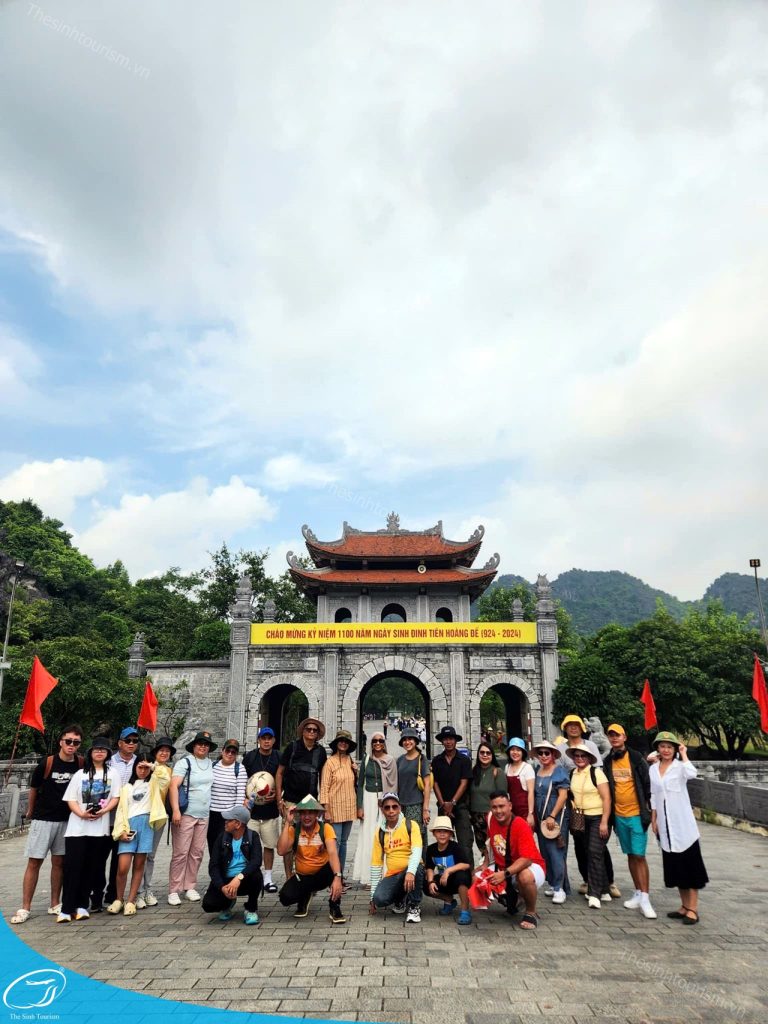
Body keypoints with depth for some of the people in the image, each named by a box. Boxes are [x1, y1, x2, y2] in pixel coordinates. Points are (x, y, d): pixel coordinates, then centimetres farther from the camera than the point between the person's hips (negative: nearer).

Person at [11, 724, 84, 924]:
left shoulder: (81, 764, -7)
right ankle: (25, 908, 8)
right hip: (43, 819, -3)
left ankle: (55, 904, 20)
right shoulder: (46, 763, -15)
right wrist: (30, 812, 12)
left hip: (67, 820, 3)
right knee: (34, 862, 0)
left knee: (59, 862, 10)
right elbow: (33, 789, 0)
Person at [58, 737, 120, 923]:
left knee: (92, 868, 3)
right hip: (77, 827, 0)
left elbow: (115, 798, 4)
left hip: (101, 828, 0)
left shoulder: (113, 774, 10)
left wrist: (103, 811, -14)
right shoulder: (80, 774, 11)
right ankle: (66, 909, 1)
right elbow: (70, 799, 4)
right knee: (73, 867, -5)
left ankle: (82, 905, 12)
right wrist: (81, 813, -13)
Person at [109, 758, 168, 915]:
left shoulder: (153, 783, 15)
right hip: (129, 825, 0)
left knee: (139, 865, 1)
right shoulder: (127, 787, 18)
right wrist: (122, 830, -2)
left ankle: (131, 901, 10)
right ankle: (119, 899, 12)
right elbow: (121, 809, 9)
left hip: (146, 824, 0)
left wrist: (152, 767, 0)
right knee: (122, 867, -7)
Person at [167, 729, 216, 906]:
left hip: (204, 815, 6)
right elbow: (173, 786, -15)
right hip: (185, 813, -6)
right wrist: (175, 810, -24)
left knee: (197, 852, 8)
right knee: (180, 853, -4)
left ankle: (190, 886, 19)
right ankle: (174, 890, 4)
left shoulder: (210, 764, 12)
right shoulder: (184, 762, -7)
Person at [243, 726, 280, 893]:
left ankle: (268, 878, 19)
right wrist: (247, 795, -8)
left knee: (269, 845, 7)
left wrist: (276, 794, -10)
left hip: (271, 809, 1)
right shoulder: (249, 757, 2)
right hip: (251, 808, 0)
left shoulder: (279, 758, 2)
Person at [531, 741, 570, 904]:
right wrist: (534, 815, 12)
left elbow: (563, 796, -14)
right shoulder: (537, 771, 10)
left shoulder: (559, 771, -8)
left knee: (556, 852, -7)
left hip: (556, 817, -7)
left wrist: (552, 816, -17)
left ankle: (560, 888, -1)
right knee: (545, 852, 10)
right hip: (541, 818, 7)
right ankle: (552, 883, 20)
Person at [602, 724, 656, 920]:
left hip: (636, 814, -4)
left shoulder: (636, 758, -7)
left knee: (639, 856, -5)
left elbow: (647, 783, -4)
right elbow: (605, 789, 10)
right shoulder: (607, 761, 4)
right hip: (619, 815, 4)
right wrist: (609, 815, 8)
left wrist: (647, 810, -6)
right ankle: (638, 894, 22)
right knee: (630, 856, 13)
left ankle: (645, 899, -2)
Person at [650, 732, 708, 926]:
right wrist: (654, 820, 10)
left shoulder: (680, 766, -7)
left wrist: (683, 754, -19)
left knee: (690, 865, 0)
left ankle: (692, 910, 5)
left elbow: (692, 773, -31)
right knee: (675, 866, 12)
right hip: (665, 826, 5)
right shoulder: (653, 769, 7)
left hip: (683, 824, -5)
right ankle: (684, 906, 23)